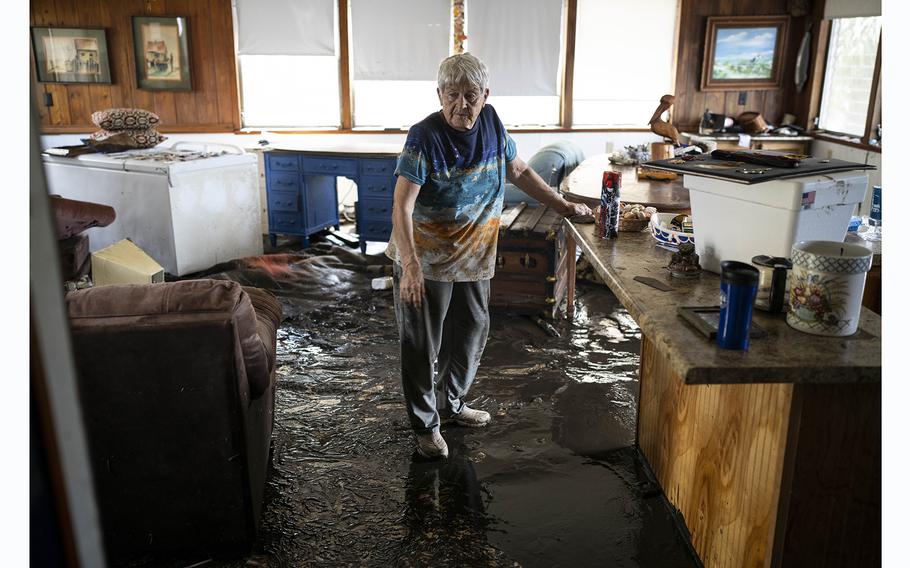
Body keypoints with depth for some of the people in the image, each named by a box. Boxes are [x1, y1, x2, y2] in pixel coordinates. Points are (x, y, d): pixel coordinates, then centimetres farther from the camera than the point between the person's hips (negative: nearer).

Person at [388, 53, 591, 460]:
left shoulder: (491, 125, -3)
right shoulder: (424, 137, -21)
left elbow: (518, 171, 12)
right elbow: (401, 208, -27)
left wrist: (563, 206, 10)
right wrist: (410, 266, -39)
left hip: (475, 258, 6)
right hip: (426, 261, -6)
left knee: (471, 334, 20)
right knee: (422, 346, 6)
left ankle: (452, 405, 42)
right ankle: (426, 425, 25)